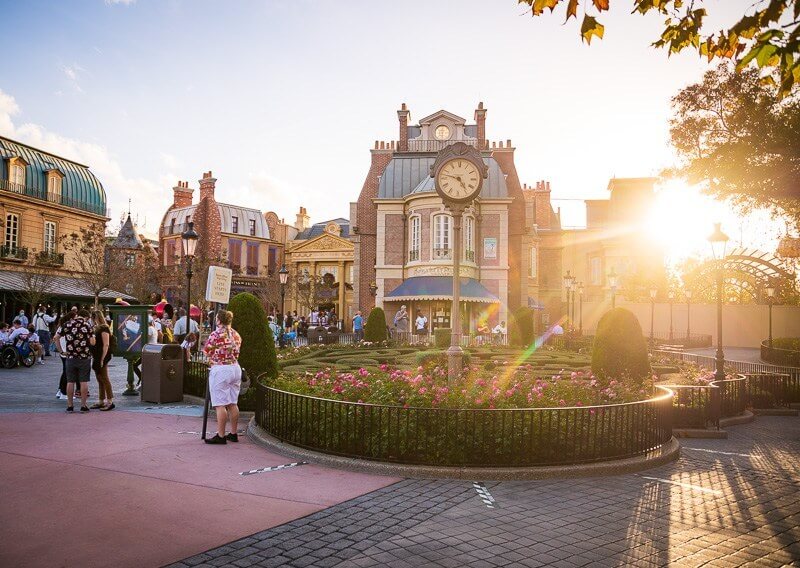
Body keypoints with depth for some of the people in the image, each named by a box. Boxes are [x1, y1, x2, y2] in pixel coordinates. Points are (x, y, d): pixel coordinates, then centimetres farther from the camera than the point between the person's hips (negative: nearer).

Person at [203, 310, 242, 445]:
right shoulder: (236, 335, 9)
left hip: (220, 370, -7)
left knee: (220, 405, -4)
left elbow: (206, 351, -3)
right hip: (235, 368, 7)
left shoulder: (216, 334, -11)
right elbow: (236, 352, 11)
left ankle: (221, 436, -2)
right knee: (233, 403, 12)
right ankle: (233, 434, 17)